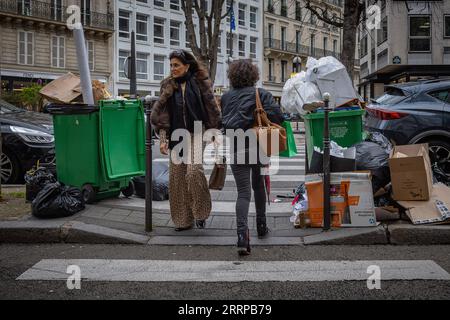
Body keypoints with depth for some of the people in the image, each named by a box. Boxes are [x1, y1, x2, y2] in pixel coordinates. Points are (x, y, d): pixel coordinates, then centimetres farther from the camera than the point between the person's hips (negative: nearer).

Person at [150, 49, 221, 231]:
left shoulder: (199, 83, 1)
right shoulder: (168, 86, 9)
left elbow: (211, 108, 2)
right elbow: (161, 114, 6)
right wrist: (163, 139, -1)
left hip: (195, 134, -4)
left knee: (194, 170, -23)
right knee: (176, 177, 3)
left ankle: (200, 212, -3)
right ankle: (183, 219, 15)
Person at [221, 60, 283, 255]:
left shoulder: (226, 97, 5)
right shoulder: (261, 94, -2)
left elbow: (222, 122, 8)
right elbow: (277, 116, -12)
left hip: (236, 150, 0)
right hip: (259, 148, 0)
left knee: (243, 192, -2)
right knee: (259, 185, 21)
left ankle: (242, 233, -20)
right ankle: (261, 226, 33)